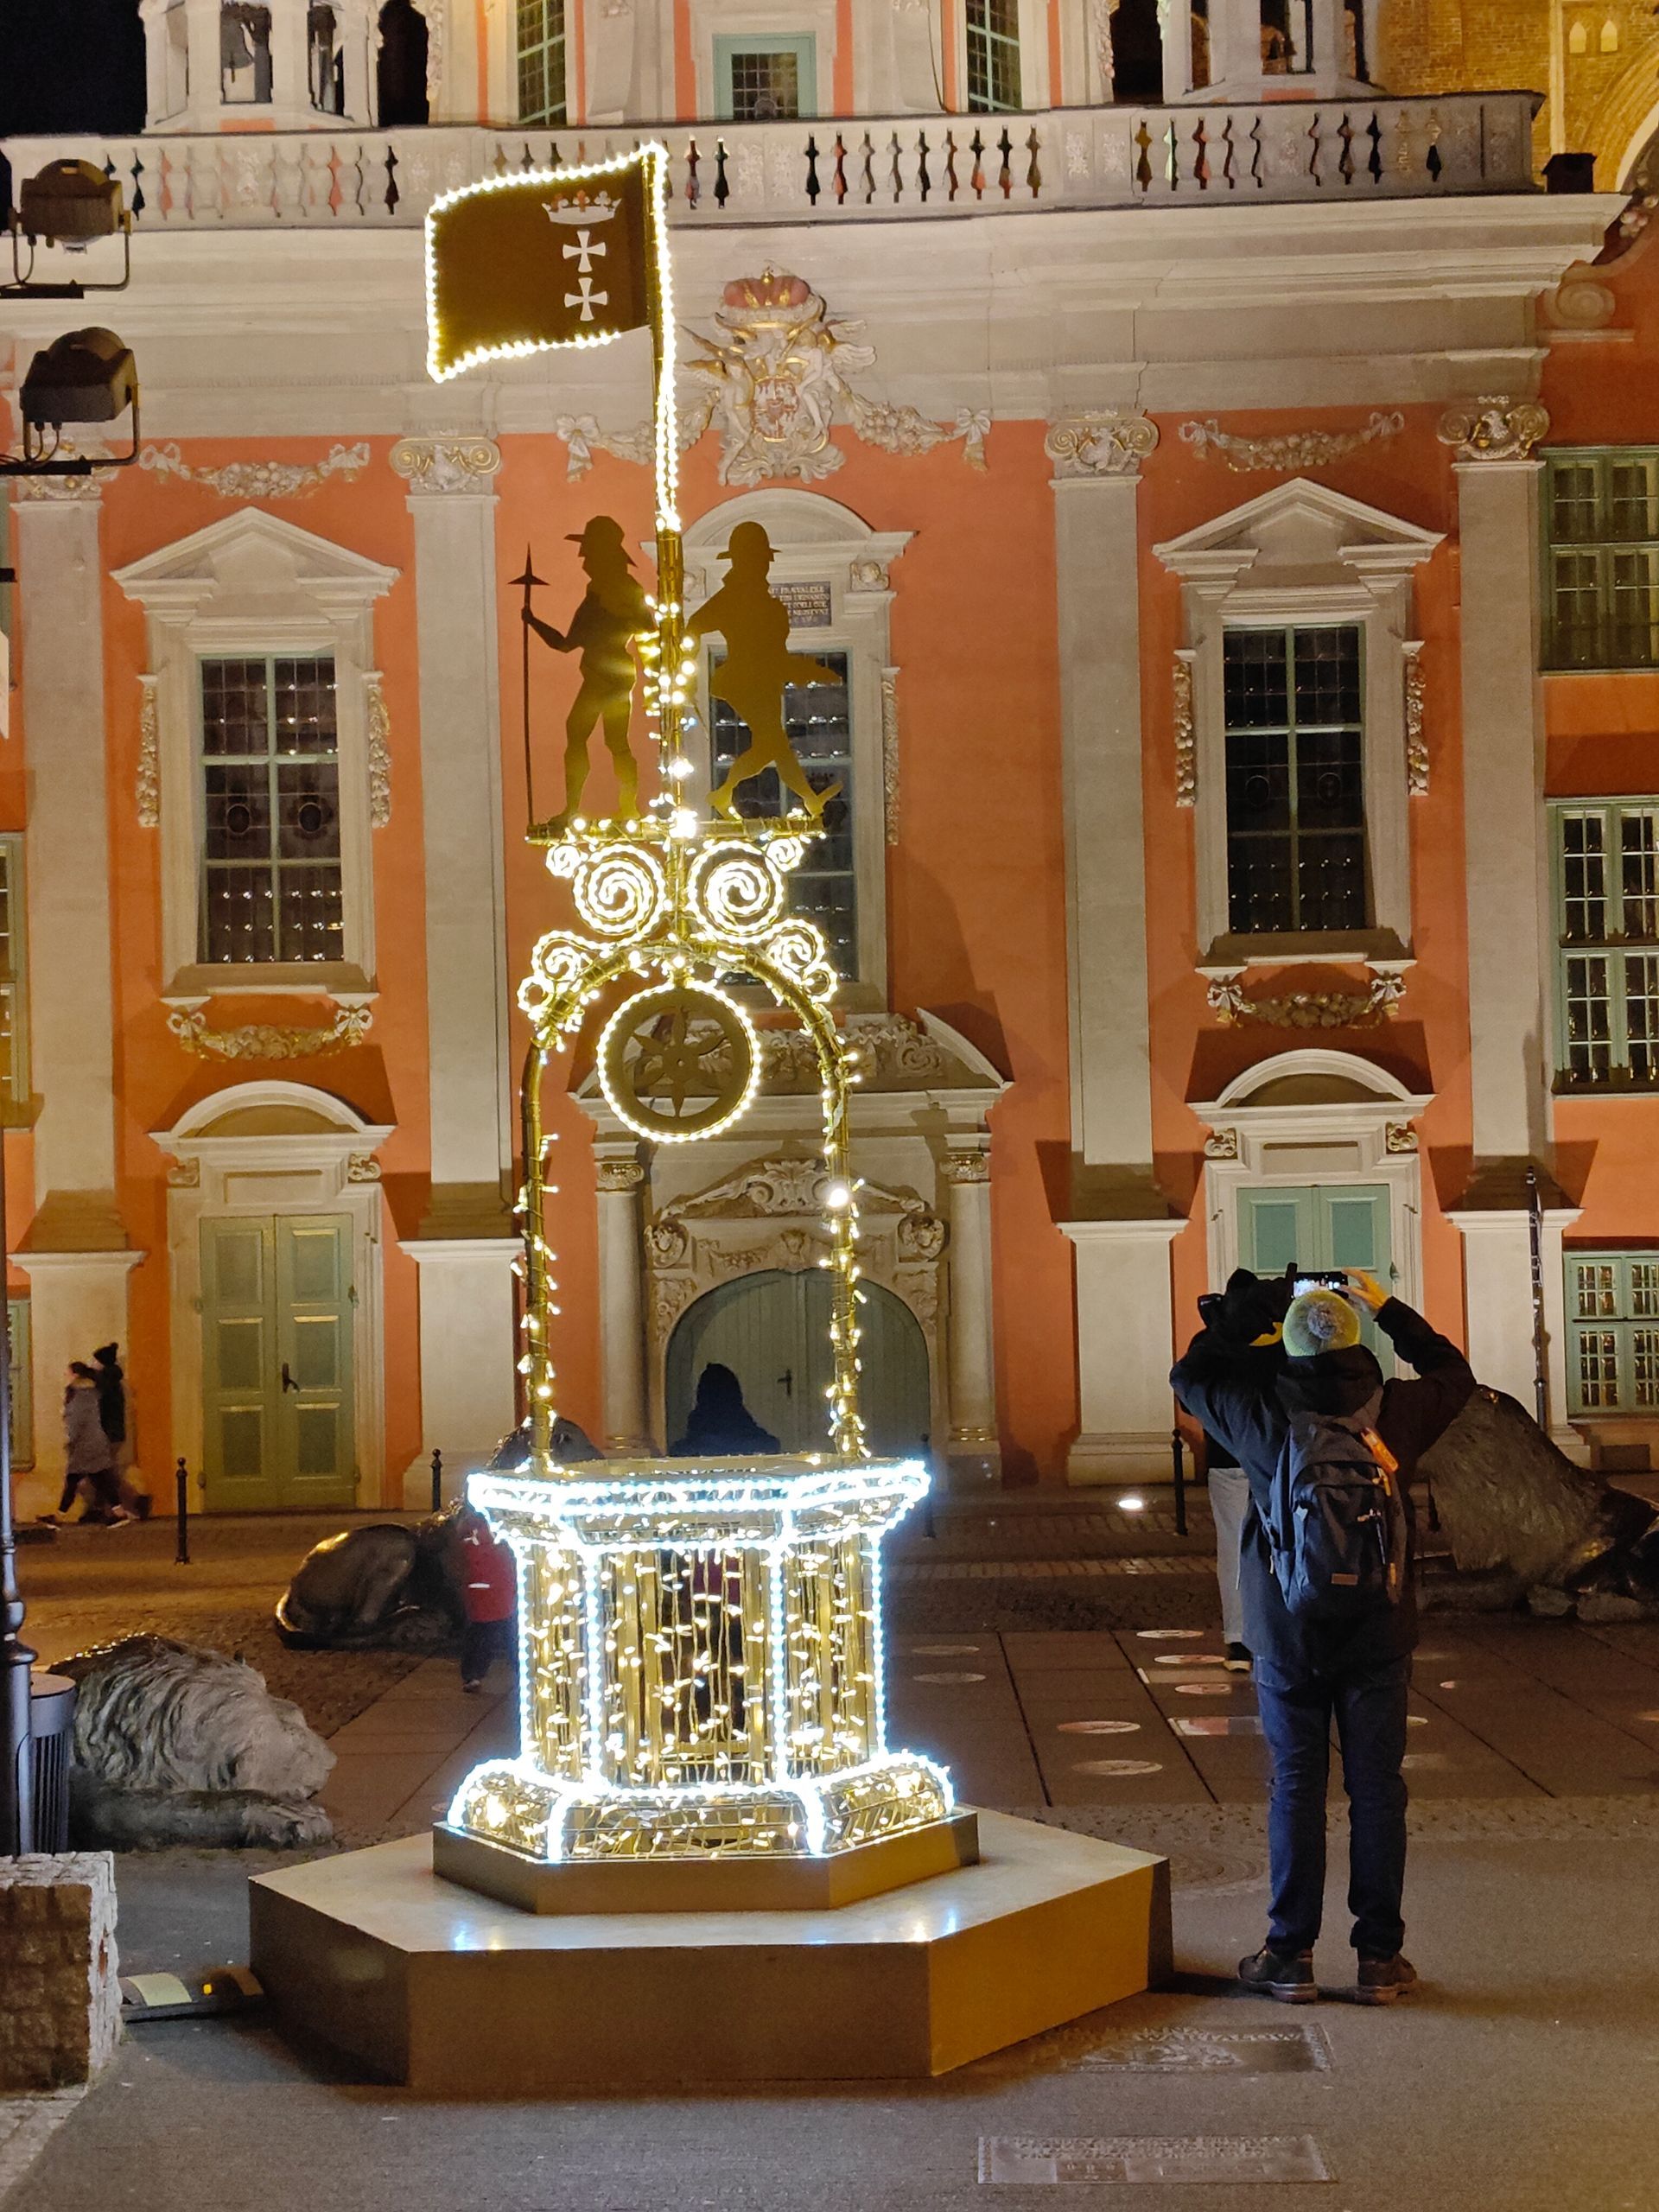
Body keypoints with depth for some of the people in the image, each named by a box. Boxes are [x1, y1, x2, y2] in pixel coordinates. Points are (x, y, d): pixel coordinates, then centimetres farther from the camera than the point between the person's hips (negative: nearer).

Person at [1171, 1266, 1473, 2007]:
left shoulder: (1263, 1417, -10)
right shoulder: (1394, 1412, -7)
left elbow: (1189, 1375, 7)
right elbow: (1454, 1373, 14)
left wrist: (1240, 1309, 10)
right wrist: (1388, 1308, 15)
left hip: (1287, 1637, 0)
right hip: (1377, 1639, 1)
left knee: (1295, 1789, 7)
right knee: (1376, 1790, 7)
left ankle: (1291, 1956, 12)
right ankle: (1380, 1956, 12)